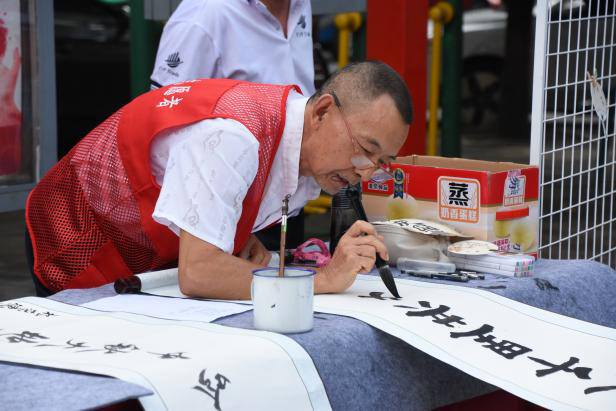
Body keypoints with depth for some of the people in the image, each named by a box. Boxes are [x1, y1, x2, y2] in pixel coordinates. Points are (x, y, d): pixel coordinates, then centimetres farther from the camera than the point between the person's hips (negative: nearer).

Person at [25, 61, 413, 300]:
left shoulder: (311, 153, -9)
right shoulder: (232, 137, -37)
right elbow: (198, 273, -42)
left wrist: (246, 242, -13)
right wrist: (321, 279, -39)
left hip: (163, 258, 8)